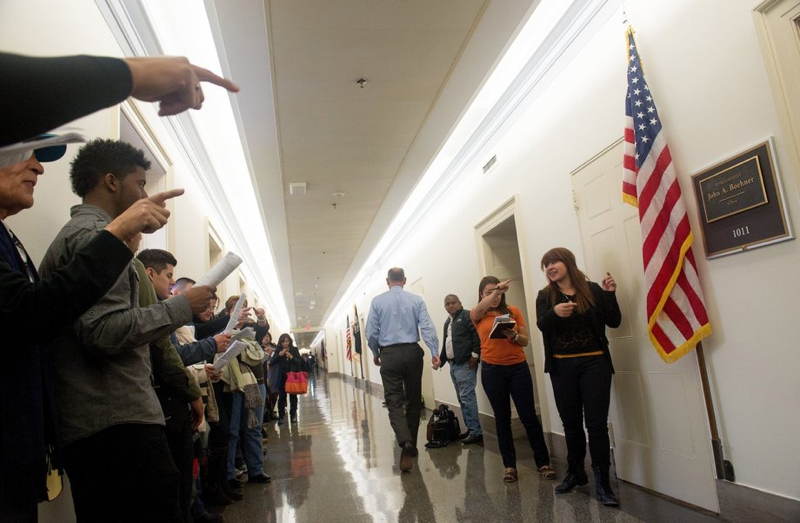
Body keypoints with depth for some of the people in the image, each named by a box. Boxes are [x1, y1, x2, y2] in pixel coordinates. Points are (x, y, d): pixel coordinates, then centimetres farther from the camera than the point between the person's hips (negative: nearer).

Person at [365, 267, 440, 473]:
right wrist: (435, 352, -10)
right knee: (414, 400, 14)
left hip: (389, 355, -1)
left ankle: (405, 442, -23)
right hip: (412, 352, 1)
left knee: (394, 401, 0)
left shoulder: (378, 301, 1)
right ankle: (411, 445, 24)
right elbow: (427, 327, -8)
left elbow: (371, 332, 1)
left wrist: (376, 354, 15)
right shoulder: (416, 300, 2)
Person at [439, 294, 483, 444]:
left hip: (465, 364, -9)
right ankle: (470, 428, 19)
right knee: (463, 399, 11)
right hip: (453, 364, 9)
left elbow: (477, 335, -15)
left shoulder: (467, 316, -5)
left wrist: (475, 354, -20)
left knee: (467, 397, -11)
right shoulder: (447, 322, 20)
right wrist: (441, 360, 21)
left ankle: (476, 432, -6)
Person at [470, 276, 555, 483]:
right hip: (492, 370, 0)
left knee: (529, 416, 1)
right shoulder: (478, 315, 4)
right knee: (502, 418, 8)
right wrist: (496, 291, -36)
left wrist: (514, 336, -17)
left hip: (518, 367, 1)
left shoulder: (514, 311, 7)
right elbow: (480, 309, -21)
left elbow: (525, 340, 5)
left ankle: (543, 462, 13)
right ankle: (509, 465, 18)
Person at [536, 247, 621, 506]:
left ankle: (602, 481, 9)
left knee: (596, 422, -3)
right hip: (562, 367, 2)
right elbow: (541, 325, -12)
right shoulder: (545, 296, 4)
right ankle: (575, 472, 32)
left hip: (594, 364, -2)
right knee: (571, 422, 14)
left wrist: (610, 294, -15)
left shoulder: (592, 289, 0)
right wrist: (555, 313, -33)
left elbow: (614, 322, -2)